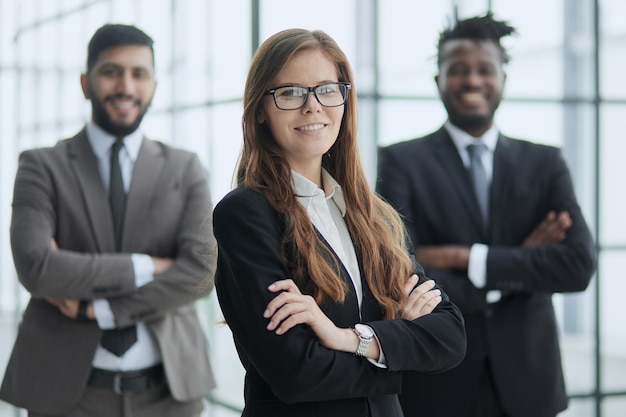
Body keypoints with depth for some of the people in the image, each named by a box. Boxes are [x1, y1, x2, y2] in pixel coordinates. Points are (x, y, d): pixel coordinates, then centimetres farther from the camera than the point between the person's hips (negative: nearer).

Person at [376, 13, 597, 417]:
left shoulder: (545, 163, 5)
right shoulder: (401, 162, -2)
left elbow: (580, 265, -8)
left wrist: (467, 258, -16)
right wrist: (517, 269, -10)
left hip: (526, 384, 2)